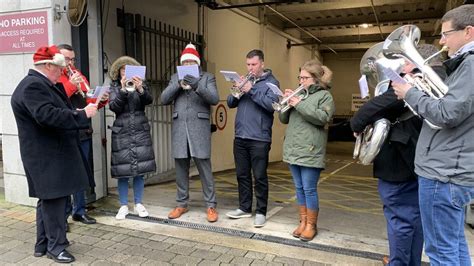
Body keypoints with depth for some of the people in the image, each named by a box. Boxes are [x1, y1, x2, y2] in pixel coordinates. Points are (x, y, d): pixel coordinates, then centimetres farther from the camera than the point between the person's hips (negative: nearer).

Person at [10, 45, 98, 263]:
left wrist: (80, 112, 9)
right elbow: (47, 115, -30)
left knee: (49, 199, 16)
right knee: (54, 198, -3)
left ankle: (43, 244, 27)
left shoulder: (40, 84, 17)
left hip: (50, 154, 11)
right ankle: (55, 246, 10)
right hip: (47, 156, -11)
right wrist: (82, 114, -25)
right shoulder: (33, 85, -18)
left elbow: (56, 110, 21)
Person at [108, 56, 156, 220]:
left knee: (140, 169, 3)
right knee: (122, 170, -1)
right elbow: (113, 107, -8)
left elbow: (148, 101, -9)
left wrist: (140, 89, -28)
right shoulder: (114, 87, 6)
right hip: (122, 133, -1)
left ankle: (139, 204, 15)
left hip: (141, 132, 1)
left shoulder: (141, 85, 8)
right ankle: (124, 206, 12)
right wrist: (123, 90, -19)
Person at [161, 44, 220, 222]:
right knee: (181, 167, 7)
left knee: (204, 167, -2)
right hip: (179, 128, 3)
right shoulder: (175, 78, 17)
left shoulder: (207, 77, 8)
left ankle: (211, 205, 7)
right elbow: (164, 99, 5)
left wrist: (197, 86, -21)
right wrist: (178, 84, -9)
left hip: (199, 127, -3)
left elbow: (214, 99, -7)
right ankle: (182, 204, 20)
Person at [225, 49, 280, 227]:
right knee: (242, 174, 12)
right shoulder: (245, 80, 16)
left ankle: (261, 212, 12)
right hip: (240, 137, 6)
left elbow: (272, 105, -17)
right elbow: (230, 103, 11)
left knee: (259, 176, 1)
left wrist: (252, 90, -21)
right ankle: (244, 208, 25)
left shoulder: (271, 82, -1)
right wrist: (236, 91, -8)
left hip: (259, 139, -6)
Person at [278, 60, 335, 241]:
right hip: (293, 149, 6)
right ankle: (303, 221, 24)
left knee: (309, 189, 0)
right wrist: (286, 103, -4)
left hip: (310, 151, -6)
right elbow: (284, 119, 14)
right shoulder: (299, 94, 15)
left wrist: (300, 105, -18)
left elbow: (323, 118, -18)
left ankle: (311, 225, 13)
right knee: (299, 188, 12)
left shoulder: (324, 95, -1)